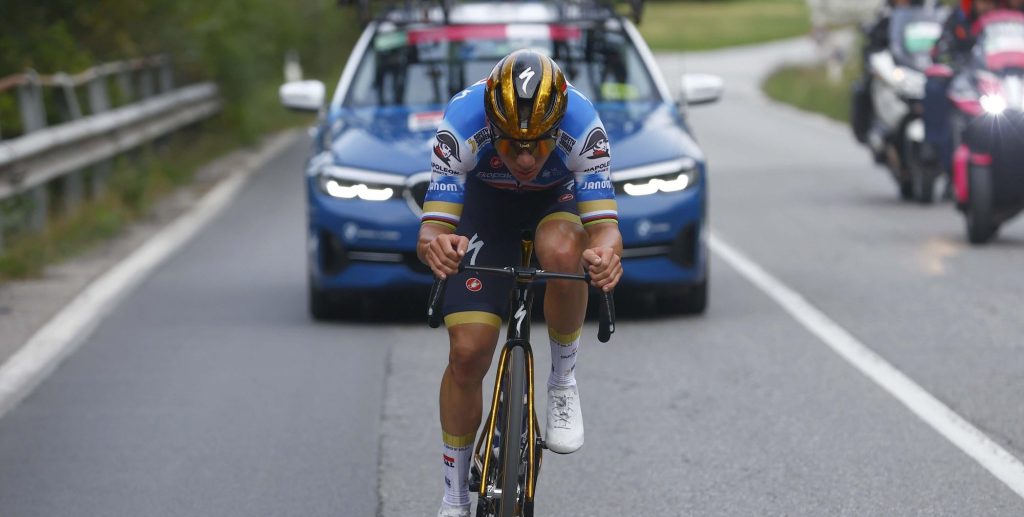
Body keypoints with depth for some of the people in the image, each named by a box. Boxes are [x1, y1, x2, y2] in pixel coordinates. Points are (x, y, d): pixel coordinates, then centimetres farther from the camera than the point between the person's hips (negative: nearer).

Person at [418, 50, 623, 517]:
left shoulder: (582, 124, -37)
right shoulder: (462, 124, -36)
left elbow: (604, 224, -38)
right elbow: (433, 224, -35)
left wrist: (606, 251, -62)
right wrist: (434, 244, -60)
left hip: (558, 200, 0)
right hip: (485, 203, 0)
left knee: (561, 251, -38)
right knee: (467, 353, -9)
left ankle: (563, 380, -11)